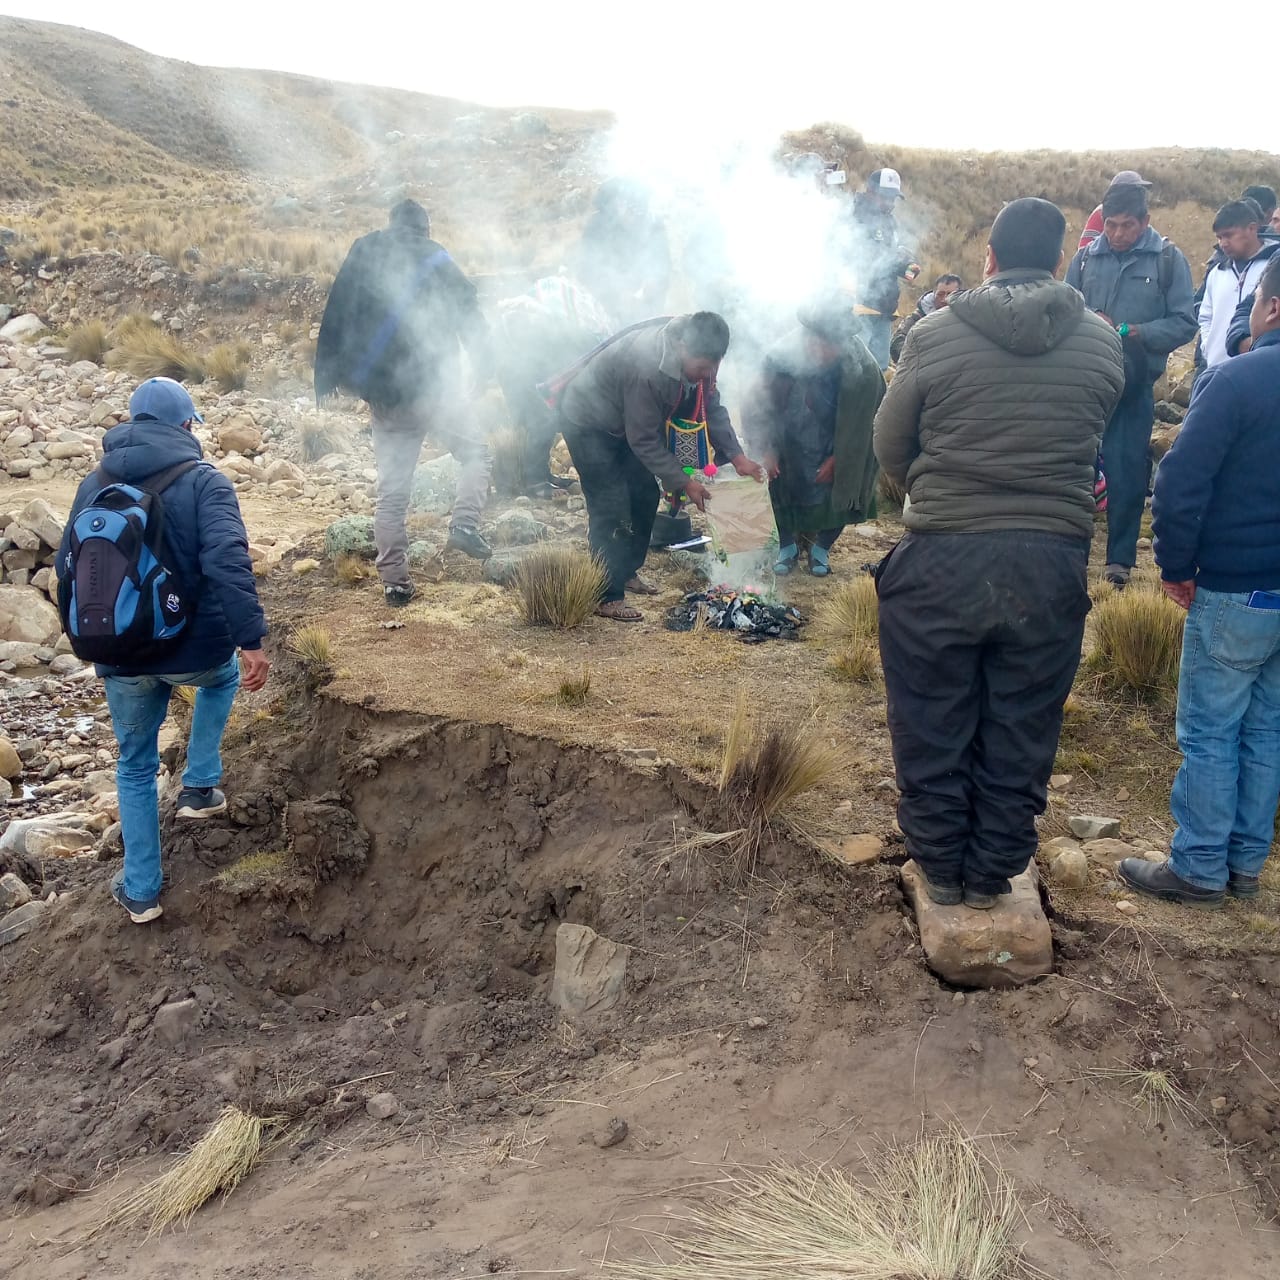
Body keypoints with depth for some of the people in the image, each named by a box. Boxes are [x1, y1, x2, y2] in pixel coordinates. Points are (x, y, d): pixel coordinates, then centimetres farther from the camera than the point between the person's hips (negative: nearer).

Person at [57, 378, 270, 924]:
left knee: (135, 767, 22)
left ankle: (141, 891, 27)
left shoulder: (94, 484, 6)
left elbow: (68, 567, 14)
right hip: (195, 649, -3)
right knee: (223, 674, 35)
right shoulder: (204, 480, -10)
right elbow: (227, 562, -25)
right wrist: (251, 641, -26)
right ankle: (200, 786, 30)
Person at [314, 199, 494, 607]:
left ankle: (395, 581, 6)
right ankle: (464, 524, -9)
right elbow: (470, 317, -2)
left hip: (383, 396, 3)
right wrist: (482, 364, 7)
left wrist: (325, 378, 13)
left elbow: (334, 320, 9)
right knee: (475, 454, 16)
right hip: (436, 389, -3)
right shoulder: (438, 262, 1)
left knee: (391, 490, 8)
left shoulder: (361, 257, 9)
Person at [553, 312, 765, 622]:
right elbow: (644, 440, -30)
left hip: (623, 421, 9)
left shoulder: (695, 355, -14)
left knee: (645, 496, 11)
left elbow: (711, 406, -2)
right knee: (611, 509, -11)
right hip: (587, 422, -9)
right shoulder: (647, 367, -38)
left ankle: (627, 572, 27)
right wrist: (684, 482, -25)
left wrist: (737, 456, -11)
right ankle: (608, 597, -3)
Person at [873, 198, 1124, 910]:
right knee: (1021, 736, 15)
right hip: (1054, 564, 2)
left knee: (932, 729, 15)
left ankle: (942, 869, 28)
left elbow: (891, 447, 2)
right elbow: (1091, 443, 10)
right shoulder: (1102, 342, 1)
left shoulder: (934, 336, -5)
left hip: (941, 560, -2)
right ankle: (992, 875, 29)